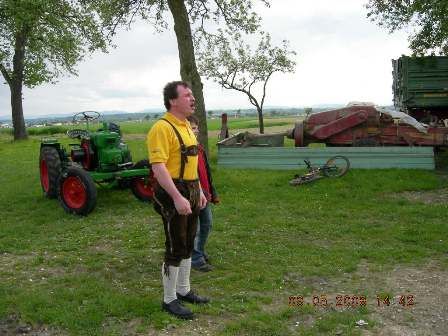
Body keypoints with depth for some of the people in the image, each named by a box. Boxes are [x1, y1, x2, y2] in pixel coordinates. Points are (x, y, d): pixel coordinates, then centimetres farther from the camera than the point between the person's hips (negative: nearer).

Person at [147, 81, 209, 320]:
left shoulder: (186, 126, 13)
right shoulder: (162, 128, -17)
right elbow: (158, 167, -25)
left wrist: (199, 191, 19)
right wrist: (177, 197, -30)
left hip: (190, 192, 9)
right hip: (173, 194, -9)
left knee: (188, 245, 17)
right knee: (175, 249, 0)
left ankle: (184, 291, 33)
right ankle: (169, 299, 16)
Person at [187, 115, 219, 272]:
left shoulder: (199, 148, 12)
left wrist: (212, 193, 18)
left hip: (204, 195, 9)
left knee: (207, 224, 18)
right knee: (194, 229, 1)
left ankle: (200, 252, 36)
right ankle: (196, 259, 14)